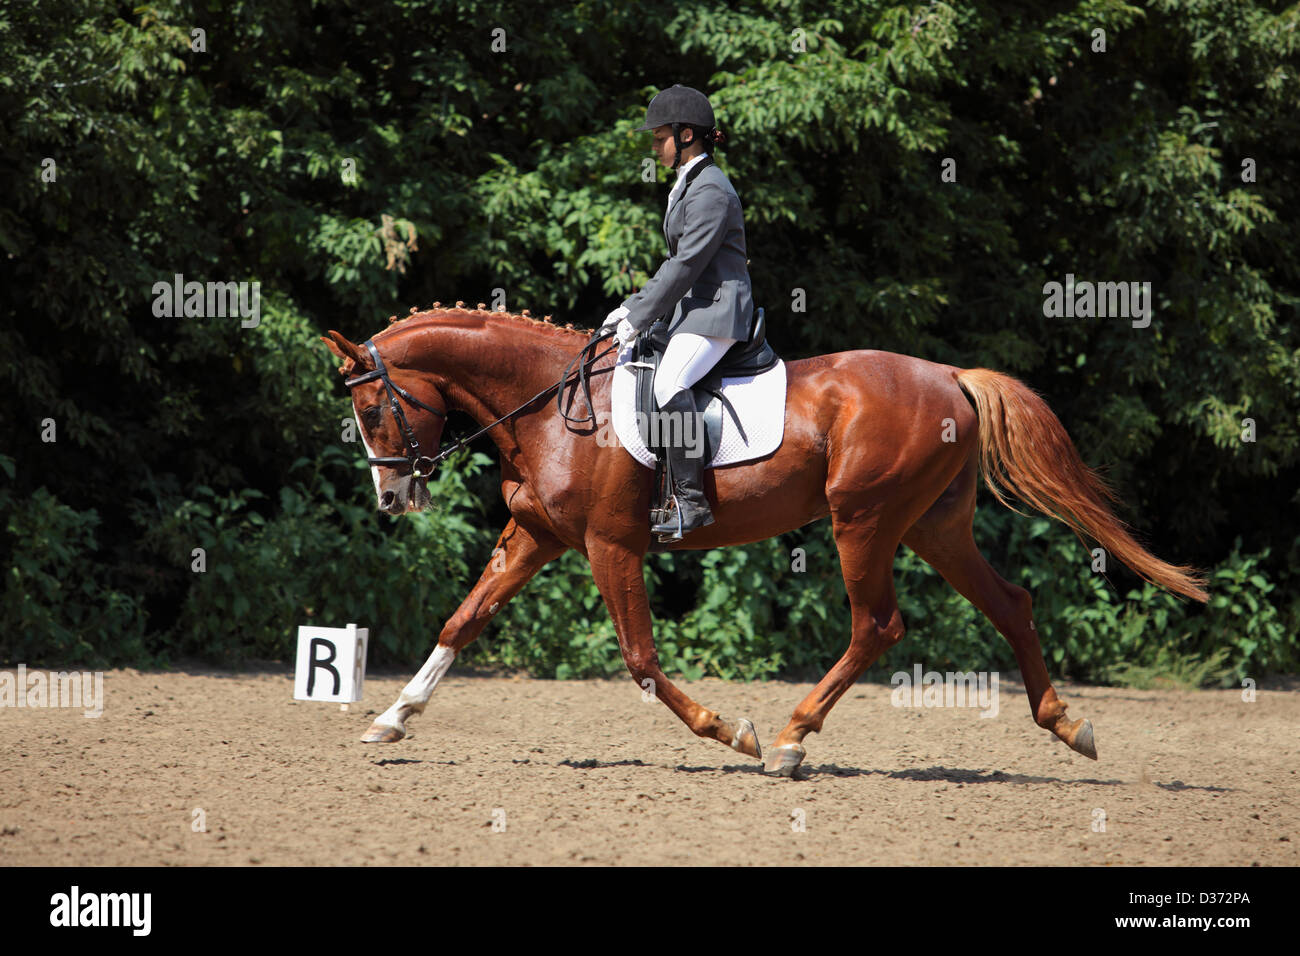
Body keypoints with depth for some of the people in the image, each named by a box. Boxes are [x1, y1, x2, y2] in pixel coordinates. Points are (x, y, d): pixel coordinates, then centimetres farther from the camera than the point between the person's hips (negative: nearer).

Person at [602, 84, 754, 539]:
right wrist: (632, 307, 15)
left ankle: (692, 501, -32)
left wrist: (639, 319, -18)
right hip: (694, 307, 12)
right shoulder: (688, 185, 17)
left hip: (716, 309, -12)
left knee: (669, 384, -31)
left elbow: (687, 264, -20)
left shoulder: (710, 191, -15)